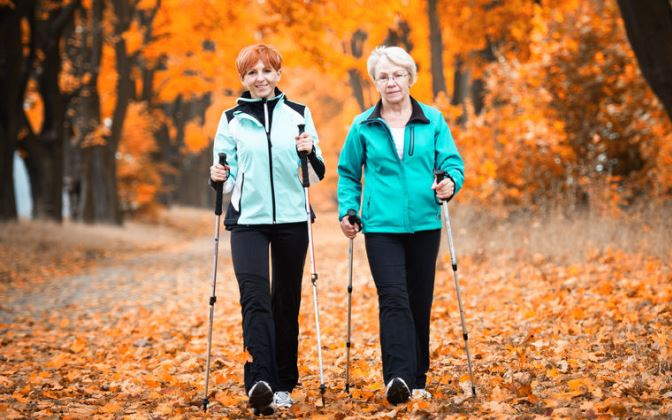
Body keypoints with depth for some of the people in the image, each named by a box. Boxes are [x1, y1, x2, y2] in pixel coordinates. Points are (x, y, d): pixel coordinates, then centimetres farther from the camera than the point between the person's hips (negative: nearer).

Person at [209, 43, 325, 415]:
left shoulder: (299, 115, 8)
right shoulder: (231, 120, 7)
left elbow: (317, 175, 8)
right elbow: (227, 180, 9)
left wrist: (309, 153, -12)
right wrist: (219, 178, -13)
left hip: (292, 220, 1)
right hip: (247, 221, -1)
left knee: (286, 301, 7)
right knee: (254, 298, -17)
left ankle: (284, 384, 18)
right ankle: (260, 381, -28)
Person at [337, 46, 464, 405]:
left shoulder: (433, 120, 5)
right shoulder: (362, 127, 4)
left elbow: (452, 162, 3)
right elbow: (348, 173, 12)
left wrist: (451, 182, -18)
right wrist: (347, 210, 0)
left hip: (424, 225, 2)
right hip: (382, 227, -2)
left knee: (420, 304, 8)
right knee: (393, 300, -15)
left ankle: (417, 380, 19)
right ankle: (397, 378, -22)